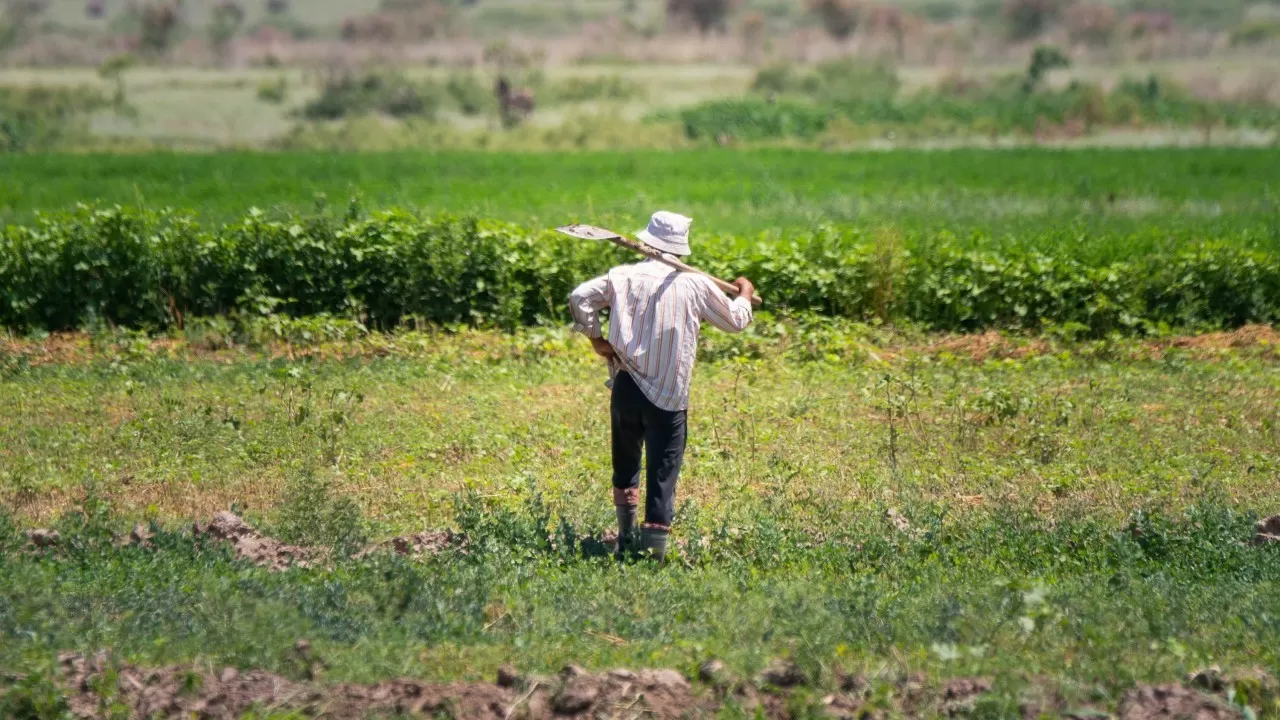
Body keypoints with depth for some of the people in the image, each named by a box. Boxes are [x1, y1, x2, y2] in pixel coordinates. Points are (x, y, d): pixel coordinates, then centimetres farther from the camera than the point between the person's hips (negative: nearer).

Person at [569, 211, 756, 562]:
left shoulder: (626, 276, 0)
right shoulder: (694, 284, -1)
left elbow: (580, 296, -9)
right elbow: (736, 321, 12)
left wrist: (595, 337, 3)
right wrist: (744, 295, 32)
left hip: (627, 387, 2)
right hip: (670, 396, -2)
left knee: (625, 465, 21)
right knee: (662, 474, -1)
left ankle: (626, 537, 26)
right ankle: (656, 545, -9)